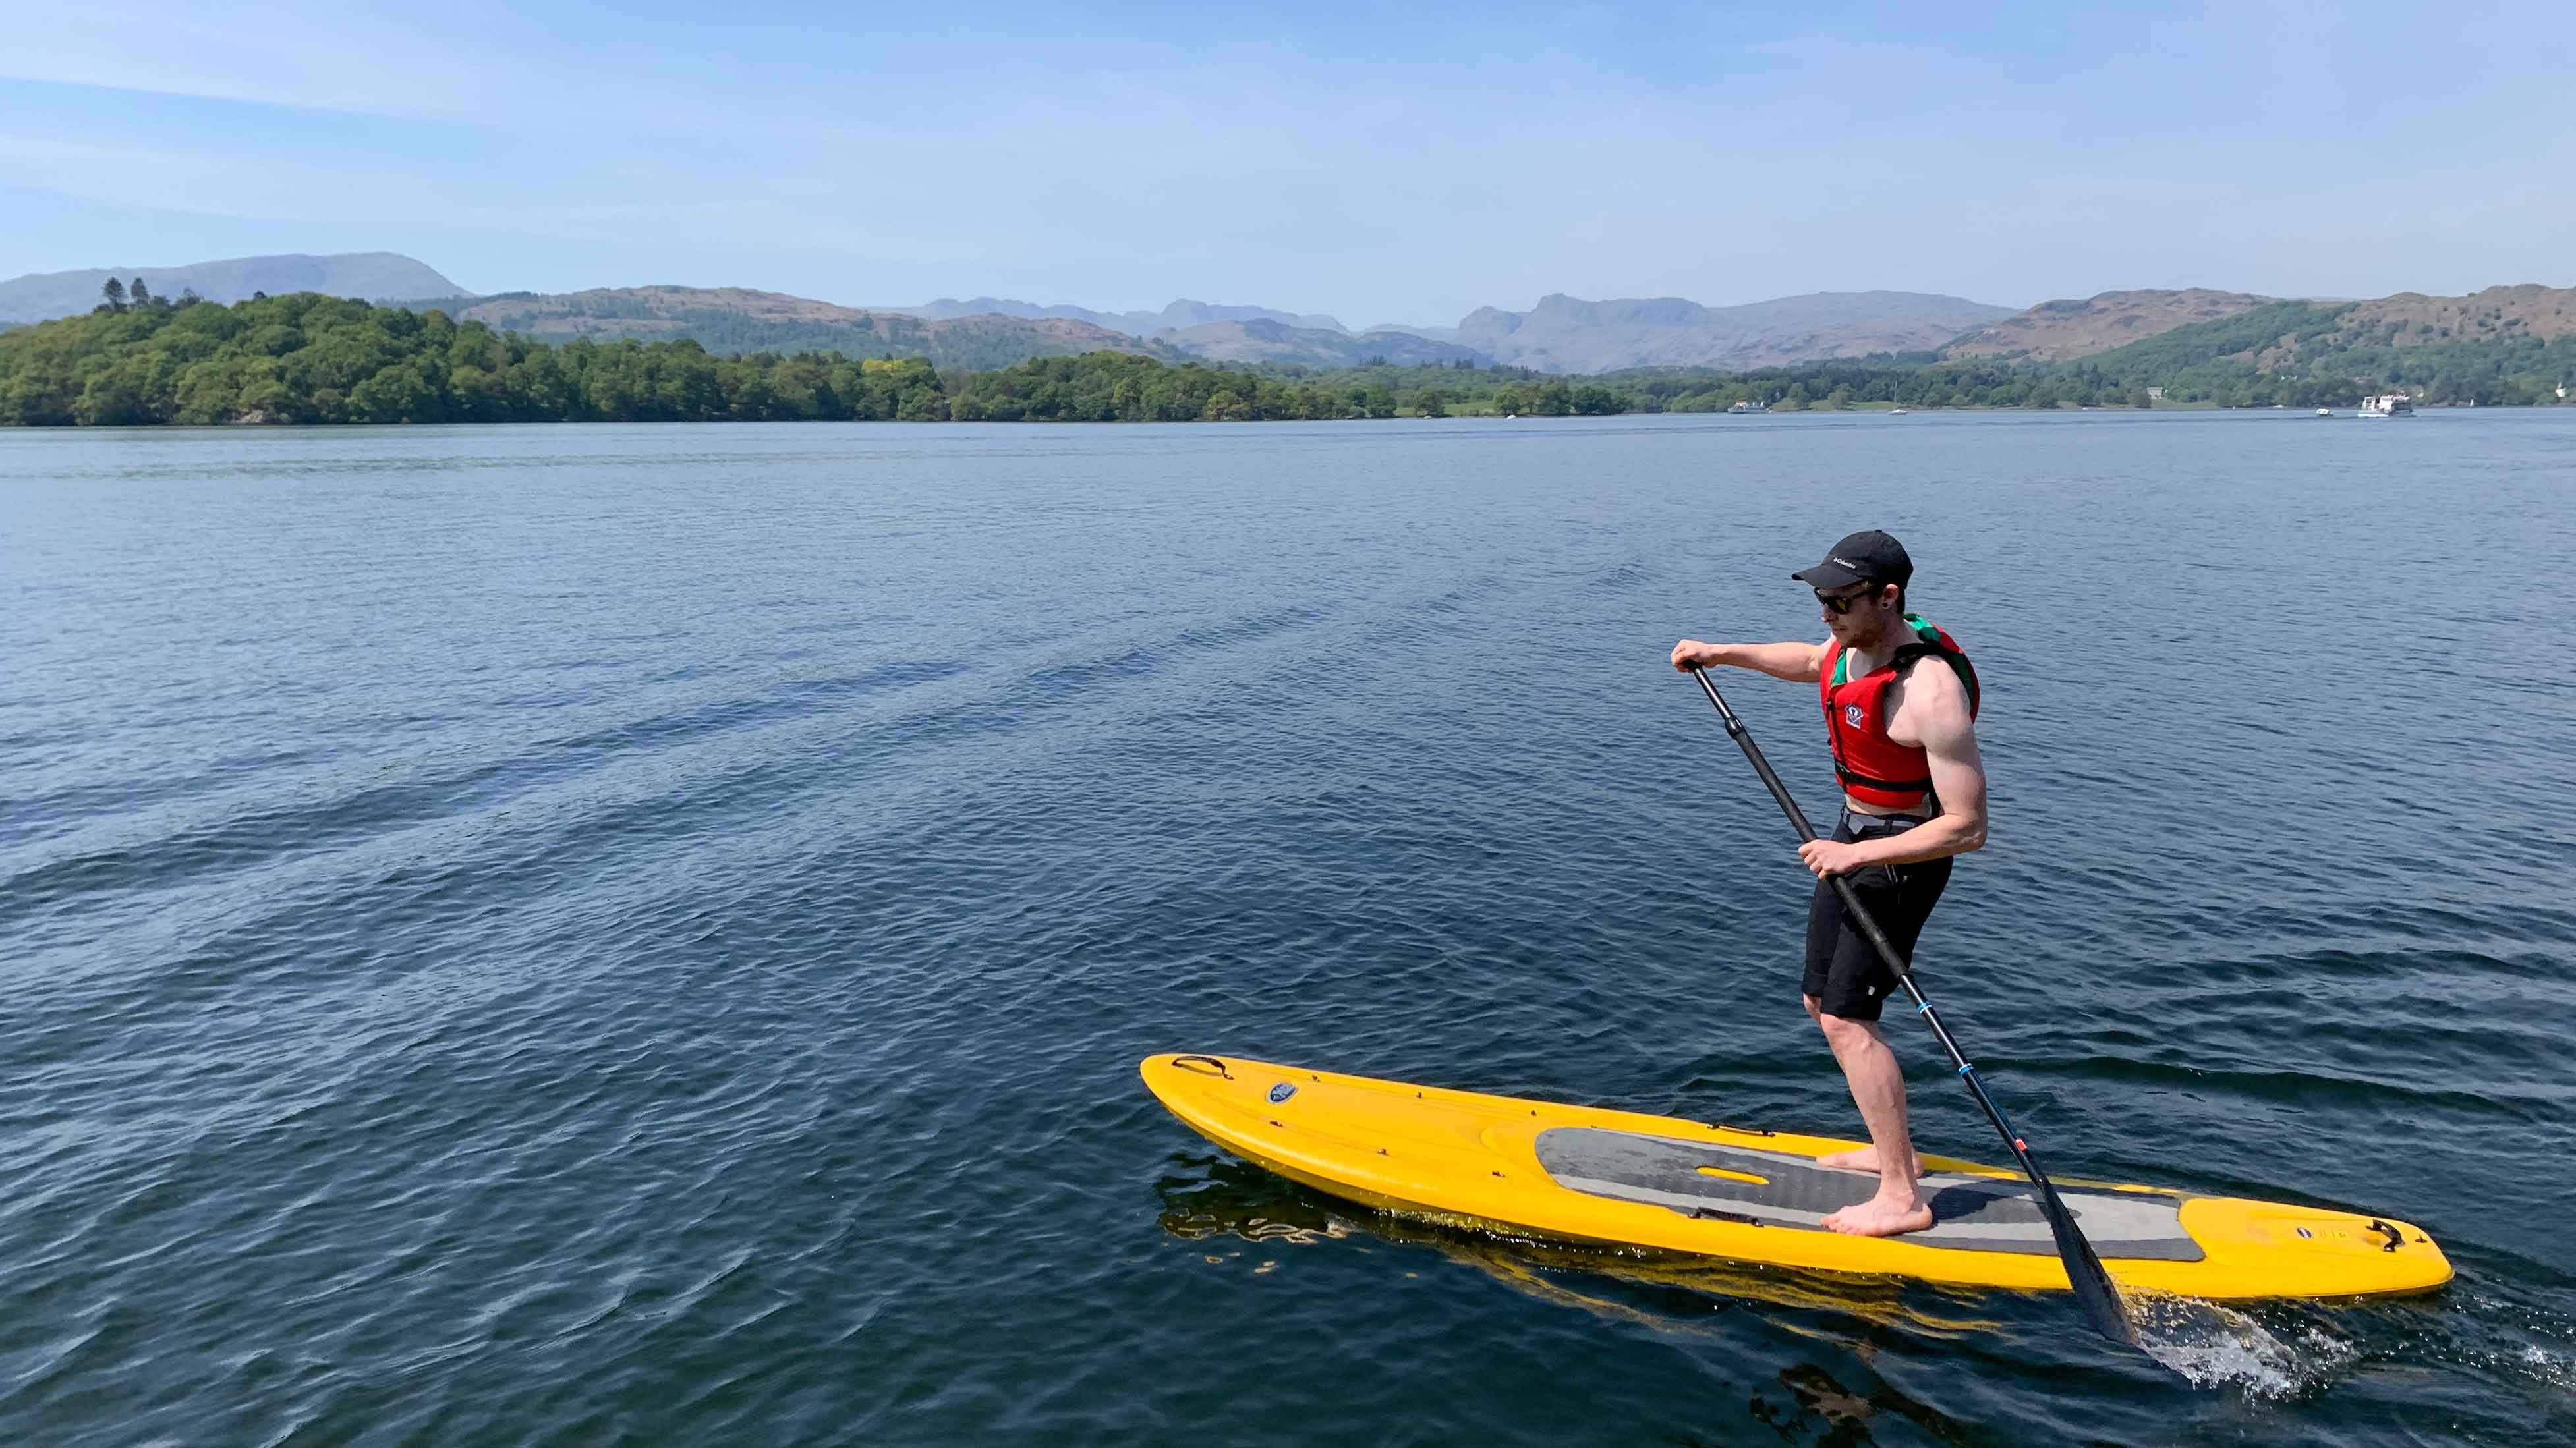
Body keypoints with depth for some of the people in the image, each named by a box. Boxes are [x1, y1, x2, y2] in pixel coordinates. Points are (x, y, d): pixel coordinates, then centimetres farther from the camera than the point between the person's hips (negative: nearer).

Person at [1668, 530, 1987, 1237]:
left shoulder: (1929, 694, -29)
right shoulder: (1856, 643, -3)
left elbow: (1967, 828, -27)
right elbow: (1812, 661, 24)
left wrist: (1861, 855, -27)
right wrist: (1724, 653, 15)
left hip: (1902, 857, -9)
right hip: (1853, 837, 9)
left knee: (1845, 1019, -10)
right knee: (1822, 1001, 15)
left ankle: (1901, 1199, 0)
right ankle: (1894, 1150, 30)